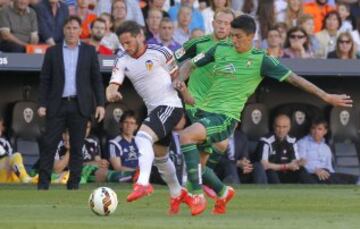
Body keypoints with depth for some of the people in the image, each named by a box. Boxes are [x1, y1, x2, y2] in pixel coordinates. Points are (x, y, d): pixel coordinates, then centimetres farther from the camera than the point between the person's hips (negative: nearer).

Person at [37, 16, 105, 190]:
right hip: (57, 105, 0)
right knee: (49, 144, -5)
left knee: (77, 147, 1)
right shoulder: (52, 52, 8)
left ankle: (73, 185, 5)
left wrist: (100, 104, -2)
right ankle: (43, 185, -3)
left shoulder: (89, 51, 8)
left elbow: (96, 79, 7)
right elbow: (45, 80, 7)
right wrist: (42, 104, -2)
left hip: (80, 106, 0)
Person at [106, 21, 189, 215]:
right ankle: (177, 194, 41)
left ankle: (143, 183, -41)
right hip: (154, 110, 8)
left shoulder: (159, 52, -11)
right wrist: (111, 93, -31)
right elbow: (113, 84, -8)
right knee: (159, 156, 20)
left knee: (143, 137, -30)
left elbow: (177, 76, 2)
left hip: (170, 105, -8)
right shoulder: (122, 60, 3)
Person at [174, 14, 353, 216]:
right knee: (198, 166, 12)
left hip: (226, 117, -6)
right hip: (206, 111, 6)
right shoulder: (221, 50, 9)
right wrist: (179, 81, -2)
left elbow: (293, 78, -2)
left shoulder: (260, 60, -3)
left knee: (186, 136, -30)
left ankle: (198, 196, -27)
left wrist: (326, 96, -5)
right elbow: (190, 65, 19)